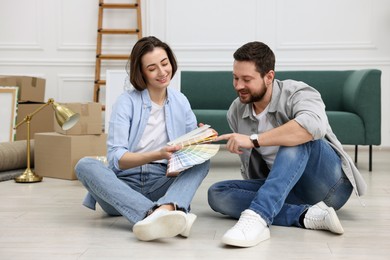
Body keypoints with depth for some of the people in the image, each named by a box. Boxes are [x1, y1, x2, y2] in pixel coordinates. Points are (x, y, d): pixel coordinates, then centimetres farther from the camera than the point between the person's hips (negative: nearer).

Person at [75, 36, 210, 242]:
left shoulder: (180, 101, 10)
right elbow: (115, 158, -14)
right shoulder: (127, 102, -3)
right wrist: (157, 155, -29)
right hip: (124, 185, -2)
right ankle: (154, 214, -54)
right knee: (85, 165, -31)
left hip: (161, 185, 3)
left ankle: (165, 210, -54)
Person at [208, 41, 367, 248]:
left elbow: (314, 125, -41)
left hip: (330, 183, -5)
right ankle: (307, 215, -29)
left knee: (296, 138, -33)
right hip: (284, 190, 6)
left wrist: (254, 140, -38)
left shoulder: (298, 93, -16)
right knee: (216, 193, -16)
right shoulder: (236, 111, 1)